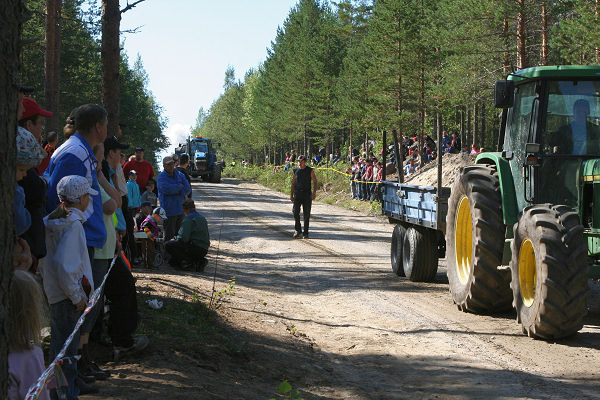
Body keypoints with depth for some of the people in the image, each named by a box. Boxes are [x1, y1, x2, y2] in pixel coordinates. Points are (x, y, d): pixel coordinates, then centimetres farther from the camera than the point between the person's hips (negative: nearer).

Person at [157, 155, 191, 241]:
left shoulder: (180, 175, 12)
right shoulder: (161, 177, -3)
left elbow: (187, 188, 3)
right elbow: (167, 189, -20)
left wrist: (178, 192, -14)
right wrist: (180, 186, -7)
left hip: (180, 210, 5)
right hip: (169, 210, -5)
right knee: (169, 235, -6)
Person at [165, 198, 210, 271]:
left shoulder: (188, 219, -11)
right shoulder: (202, 217, 17)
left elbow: (183, 238, -19)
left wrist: (174, 239, 3)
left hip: (195, 248, -9)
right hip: (204, 251, 9)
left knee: (168, 245, -8)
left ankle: (188, 260, -11)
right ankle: (199, 260, 9)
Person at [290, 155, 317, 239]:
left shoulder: (310, 171, 0)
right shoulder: (295, 170, 7)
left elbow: (315, 182, 1)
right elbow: (293, 183, 14)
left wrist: (314, 193, -13)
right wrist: (291, 195, 10)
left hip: (307, 194, -2)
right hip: (297, 194, 2)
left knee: (306, 214, 0)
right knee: (296, 212, -10)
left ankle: (305, 233, 8)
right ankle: (298, 230, 4)